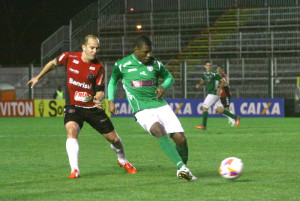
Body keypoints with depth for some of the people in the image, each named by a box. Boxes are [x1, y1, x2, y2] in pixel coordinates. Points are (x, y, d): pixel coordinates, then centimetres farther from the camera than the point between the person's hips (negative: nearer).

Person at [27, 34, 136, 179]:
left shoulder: (99, 67, -9)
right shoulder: (69, 58, -8)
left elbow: (100, 90, -3)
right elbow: (53, 63, 13)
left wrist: (97, 99, -26)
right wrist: (38, 77, 20)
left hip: (92, 107, 1)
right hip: (73, 106, -1)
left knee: (113, 138, 5)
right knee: (71, 130, -31)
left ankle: (122, 161, 38)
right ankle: (74, 170, -34)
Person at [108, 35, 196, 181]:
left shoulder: (155, 64, 7)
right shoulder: (122, 65, 3)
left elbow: (169, 77, 23)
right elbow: (113, 81, 21)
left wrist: (163, 86, 1)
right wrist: (110, 101, 10)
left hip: (160, 106, 3)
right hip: (142, 110, -3)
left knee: (180, 139, -11)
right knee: (159, 130, -34)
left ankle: (184, 169, 16)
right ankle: (181, 167, -38)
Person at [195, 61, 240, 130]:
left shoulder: (214, 74, -11)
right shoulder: (204, 74, 11)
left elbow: (223, 81, -10)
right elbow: (202, 80, 30)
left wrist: (220, 88, -23)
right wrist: (199, 84, 9)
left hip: (213, 94, -8)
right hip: (210, 93, 8)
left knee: (204, 108, -6)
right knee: (220, 110, 6)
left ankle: (203, 126, 3)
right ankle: (235, 117, 14)